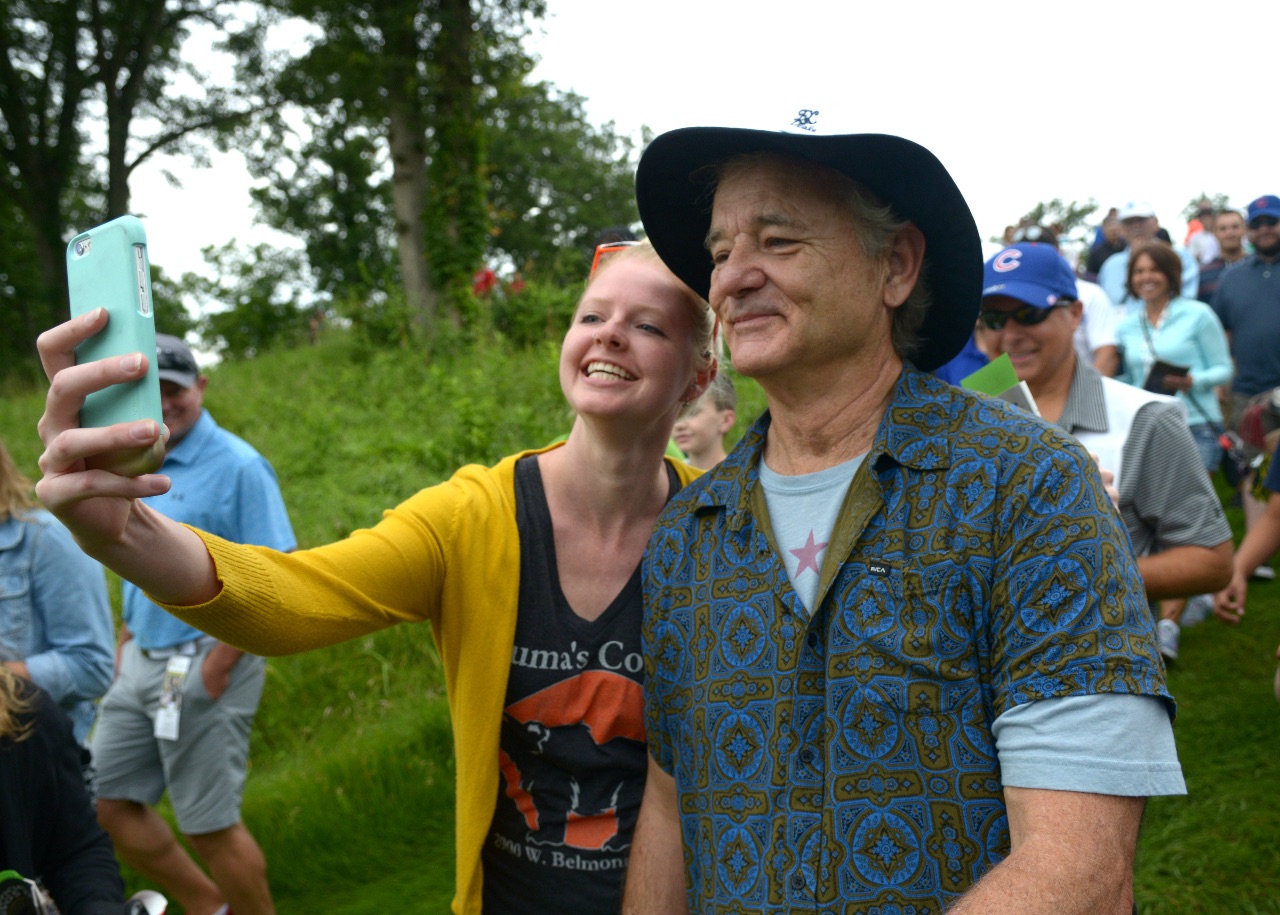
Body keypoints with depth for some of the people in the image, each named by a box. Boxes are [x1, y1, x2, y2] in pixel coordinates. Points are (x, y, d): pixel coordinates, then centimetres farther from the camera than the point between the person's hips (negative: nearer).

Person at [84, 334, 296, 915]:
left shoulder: (237, 466, -13)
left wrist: (219, 664, -20)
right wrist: (126, 645, 16)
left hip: (202, 666, -8)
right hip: (142, 663, 8)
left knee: (209, 823, -1)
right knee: (107, 802, 12)